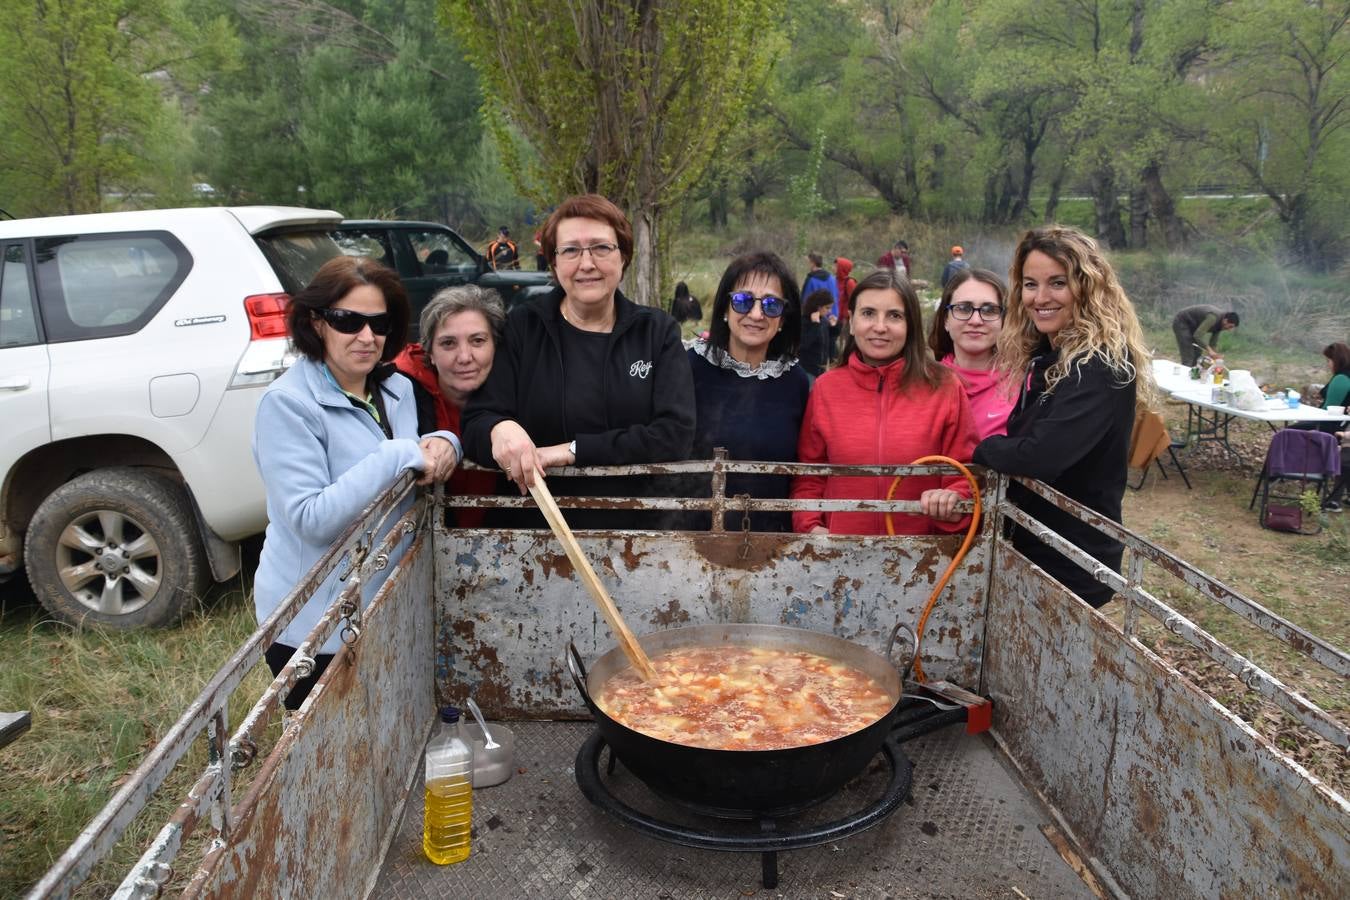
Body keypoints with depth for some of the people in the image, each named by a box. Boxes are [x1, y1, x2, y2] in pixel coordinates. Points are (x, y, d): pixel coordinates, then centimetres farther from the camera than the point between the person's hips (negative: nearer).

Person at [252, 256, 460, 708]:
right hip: (314, 626, -6)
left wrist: (442, 445, -9)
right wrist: (399, 455, -27)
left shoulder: (397, 389, 3)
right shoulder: (288, 403, -18)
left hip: (388, 611, 6)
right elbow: (311, 520, -25)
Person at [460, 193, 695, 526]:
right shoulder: (520, 328, 6)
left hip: (639, 524, -2)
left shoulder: (658, 330, 7)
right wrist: (499, 430, -23)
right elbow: (476, 425, 0)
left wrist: (574, 450, -11)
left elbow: (676, 435, -4)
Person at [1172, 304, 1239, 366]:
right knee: (1188, 358, -16)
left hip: (1192, 326, 10)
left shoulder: (1220, 323, -4)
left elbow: (1213, 343, 4)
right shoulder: (1213, 317, -32)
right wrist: (1209, 350, -38)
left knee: (1197, 356, 7)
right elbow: (1198, 336, -37)